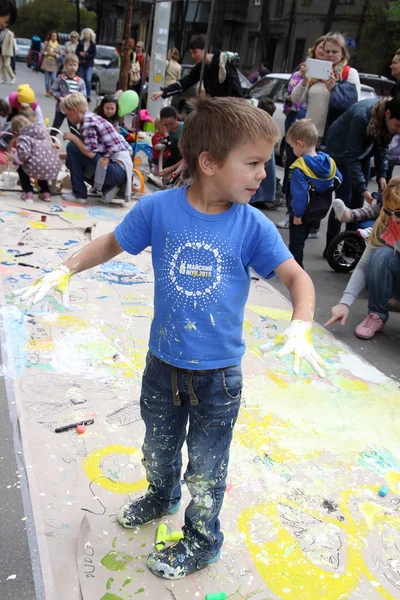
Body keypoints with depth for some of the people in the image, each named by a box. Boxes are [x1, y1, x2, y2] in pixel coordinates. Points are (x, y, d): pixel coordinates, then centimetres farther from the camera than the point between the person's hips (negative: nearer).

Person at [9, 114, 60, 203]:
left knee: (21, 169, 27)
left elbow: (23, 153, -19)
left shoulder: (23, 137, 0)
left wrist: (15, 156, 2)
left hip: (37, 168, -7)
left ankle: (28, 193, 15)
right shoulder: (42, 131, 24)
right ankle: (46, 193, 31)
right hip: (54, 168, 7)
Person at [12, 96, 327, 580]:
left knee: (206, 466, 14)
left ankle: (202, 540, 42)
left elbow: (296, 276, -12)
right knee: (158, 448, 27)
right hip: (163, 363, 2)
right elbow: (113, 243, 1)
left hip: (219, 373, -2)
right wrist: (65, 271, -9)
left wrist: (301, 327, -29)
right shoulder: (159, 208, -14)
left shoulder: (252, 225, -15)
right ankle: (162, 497, 60)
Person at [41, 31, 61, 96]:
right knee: (47, 78, 0)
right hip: (46, 63, 0)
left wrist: (55, 55, -12)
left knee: (53, 78, -8)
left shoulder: (58, 45, 3)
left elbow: (61, 55, 4)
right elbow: (42, 51, 6)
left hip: (54, 64, 0)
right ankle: (47, 91, 10)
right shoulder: (47, 43, 4)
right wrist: (47, 53, -9)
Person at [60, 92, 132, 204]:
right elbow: (89, 150, 24)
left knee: (72, 147, -8)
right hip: (121, 169, 9)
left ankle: (79, 194, -1)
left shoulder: (88, 119, -11)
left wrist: (73, 137, -5)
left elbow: (91, 152, -21)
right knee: (72, 160, 22)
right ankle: (108, 187, 11)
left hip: (118, 169, -9)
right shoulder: (90, 118, 16)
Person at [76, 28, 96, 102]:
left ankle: (88, 96, -13)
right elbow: (77, 52, 6)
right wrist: (81, 53, -14)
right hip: (81, 64, 2)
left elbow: (93, 55, -3)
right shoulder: (81, 43, 7)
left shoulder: (93, 44, 2)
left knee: (88, 80, -16)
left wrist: (85, 56, -10)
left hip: (89, 64, -2)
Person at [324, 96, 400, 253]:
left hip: (363, 150, 6)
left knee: (358, 199, 4)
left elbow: (382, 147, -4)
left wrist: (381, 175, -16)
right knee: (344, 199, -10)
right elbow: (351, 156, -34)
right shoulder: (362, 116, -37)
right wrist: (363, 188, -37)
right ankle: (330, 246, 1)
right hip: (341, 150, -6)